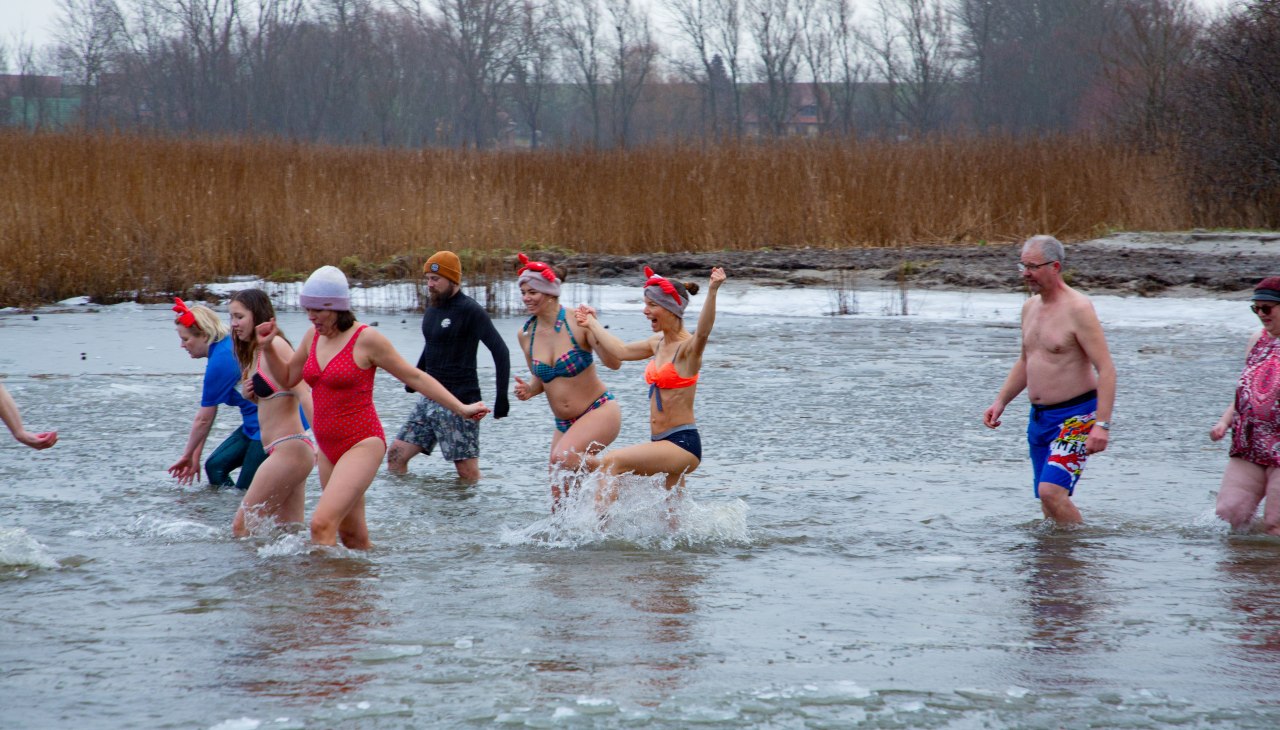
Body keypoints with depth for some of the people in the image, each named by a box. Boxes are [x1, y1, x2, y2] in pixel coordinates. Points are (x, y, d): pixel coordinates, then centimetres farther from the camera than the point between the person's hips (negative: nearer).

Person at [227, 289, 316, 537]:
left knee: (242, 526, -8)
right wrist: (250, 394, 4)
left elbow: (303, 393, -19)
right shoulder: (253, 352, 18)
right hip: (289, 451, 10)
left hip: (289, 449, -10)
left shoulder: (274, 345, -11)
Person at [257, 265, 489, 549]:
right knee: (351, 536, 13)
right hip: (329, 448, 7)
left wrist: (461, 409, -7)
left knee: (322, 523, -22)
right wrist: (268, 348, 5)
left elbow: (415, 377, -5)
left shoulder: (366, 339, -11)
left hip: (362, 444, -7)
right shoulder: (314, 336, 8)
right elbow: (287, 378, 22)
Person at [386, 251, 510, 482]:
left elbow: (500, 351, -17)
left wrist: (501, 397, -22)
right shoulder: (432, 309, 12)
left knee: (468, 472, -9)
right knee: (396, 454, 4)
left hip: (460, 401, -8)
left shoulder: (470, 311, -12)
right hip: (430, 399, 8)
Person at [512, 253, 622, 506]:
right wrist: (529, 390, -7)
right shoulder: (526, 334, 1)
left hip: (600, 412, -7)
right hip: (564, 424, 7)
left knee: (564, 457, -33)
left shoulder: (577, 322, -16)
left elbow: (614, 363, -25)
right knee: (560, 500, 7)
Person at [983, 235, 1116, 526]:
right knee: (1047, 500, 9)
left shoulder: (1078, 308, -14)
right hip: (1039, 416, 8)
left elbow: (1106, 369, -18)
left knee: (1051, 492, -20)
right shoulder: (1030, 307, 11)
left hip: (1075, 416, -8)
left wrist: (1102, 424, -27)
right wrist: (1000, 401, 13)